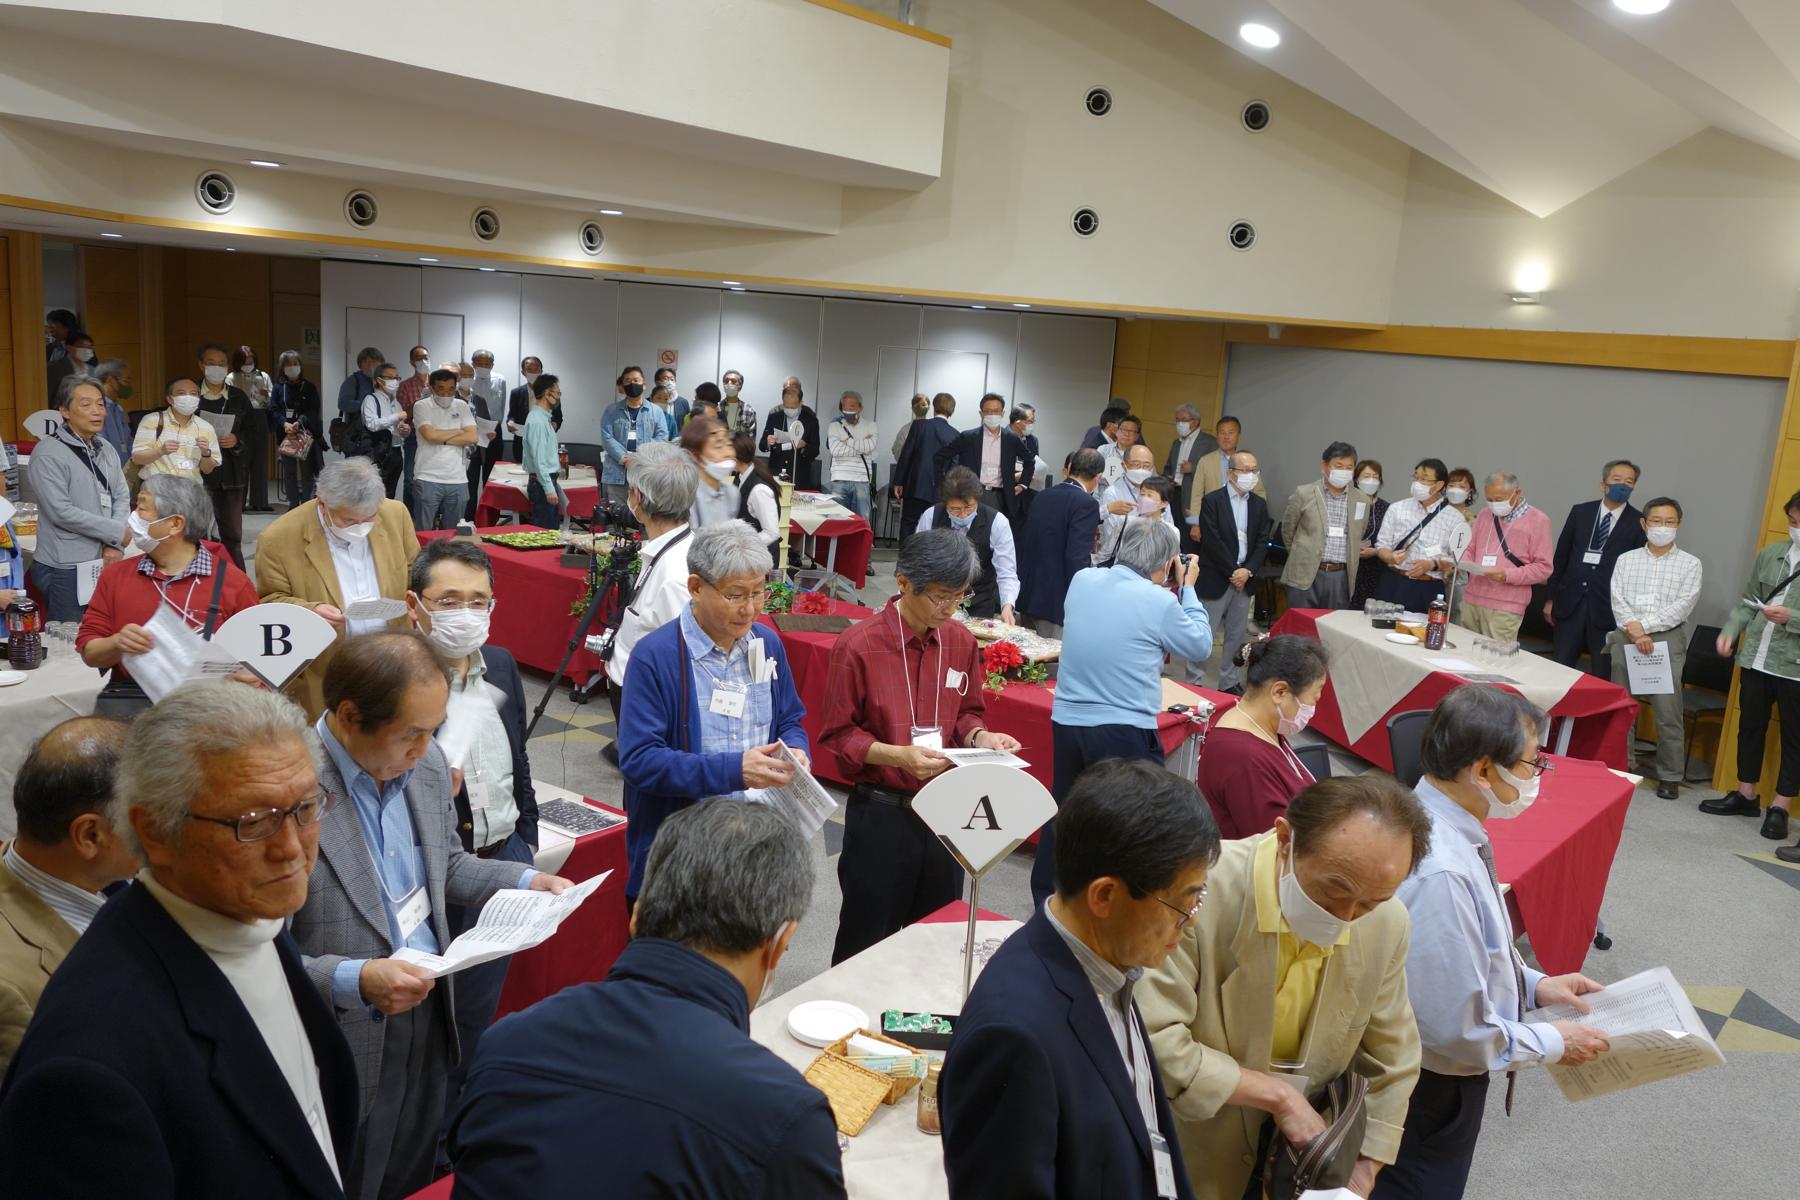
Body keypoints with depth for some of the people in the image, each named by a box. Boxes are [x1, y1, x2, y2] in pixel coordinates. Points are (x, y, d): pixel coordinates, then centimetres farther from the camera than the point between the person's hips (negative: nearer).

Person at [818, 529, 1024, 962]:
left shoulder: (961, 641, 0)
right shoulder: (859, 645, -16)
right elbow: (837, 733, -10)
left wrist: (979, 736, -10)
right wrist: (898, 755, -24)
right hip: (881, 812, -5)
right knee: (867, 939, 11)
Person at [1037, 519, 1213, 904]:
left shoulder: (1082, 580, 2)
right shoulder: (1160, 602, -14)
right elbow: (1200, 645, 2)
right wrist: (1188, 589, 12)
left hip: (1066, 722, 6)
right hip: (1125, 733, -6)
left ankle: (1043, 900, 32)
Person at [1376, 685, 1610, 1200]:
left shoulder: (1434, 824, -6)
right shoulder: (1439, 872, -36)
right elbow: (1453, 1029, -30)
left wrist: (1533, 984, 4)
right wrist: (1551, 1043, -15)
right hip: (1433, 1092, -9)